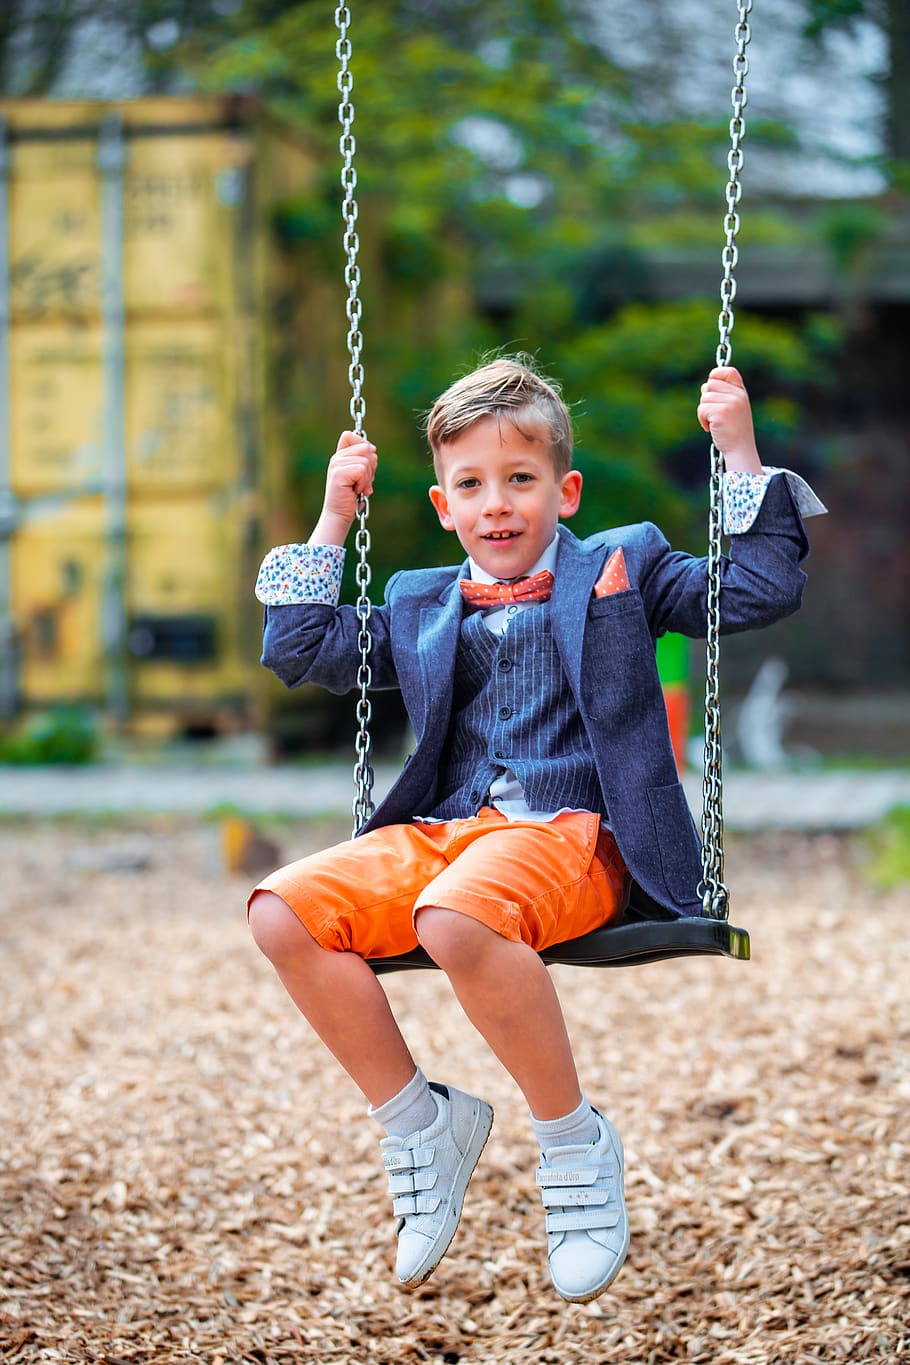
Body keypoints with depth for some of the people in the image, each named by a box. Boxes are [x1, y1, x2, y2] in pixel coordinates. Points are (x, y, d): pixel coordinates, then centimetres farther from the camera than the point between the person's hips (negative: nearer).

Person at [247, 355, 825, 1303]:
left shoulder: (623, 567, 14)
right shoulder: (420, 607, 24)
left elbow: (761, 593, 7)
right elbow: (300, 651, 27)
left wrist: (741, 457, 3)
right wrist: (333, 521, 24)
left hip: (574, 834, -5)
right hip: (447, 830, 5)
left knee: (456, 916, -38)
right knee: (283, 911, -19)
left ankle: (576, 1140, -16)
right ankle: (417, 1121, -2)